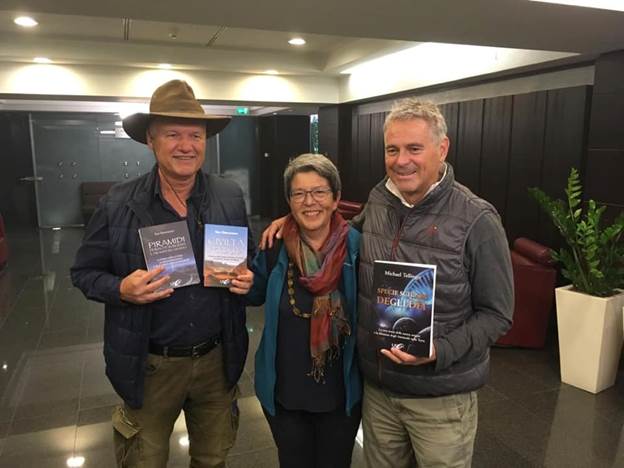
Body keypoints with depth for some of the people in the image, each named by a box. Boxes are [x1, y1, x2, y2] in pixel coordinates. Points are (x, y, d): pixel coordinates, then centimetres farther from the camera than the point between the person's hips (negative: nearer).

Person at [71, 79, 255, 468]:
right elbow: (84, 272, -1)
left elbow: (250, 260, 9)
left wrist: (249, 278, -12)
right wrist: (121, 289, -20)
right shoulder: (118, 205, -10)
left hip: (217, 360, 2)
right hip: (150, 365, -2)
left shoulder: (231, 197, -3)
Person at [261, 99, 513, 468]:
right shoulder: (378, 202, -1)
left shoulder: (477, 220, -16)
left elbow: (496, 314, -11)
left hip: (441, 397, -4)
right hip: (377, 385, 5)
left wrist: (440, 351, -25)